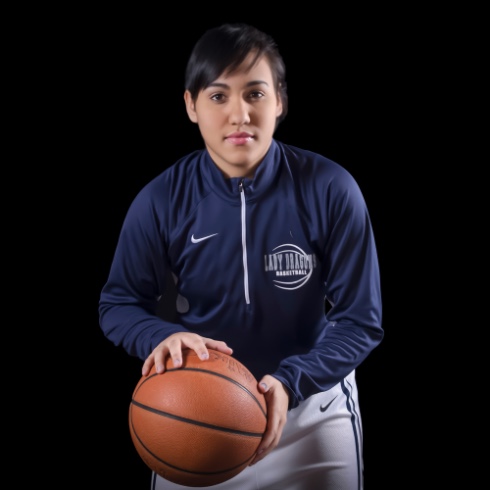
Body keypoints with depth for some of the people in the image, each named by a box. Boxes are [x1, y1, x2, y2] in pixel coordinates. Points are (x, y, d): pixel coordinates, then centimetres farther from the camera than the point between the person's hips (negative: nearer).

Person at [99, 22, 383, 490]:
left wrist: (290, 382, -28)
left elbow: (361, 321, -13)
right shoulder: (161, 201, -15)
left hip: (312, 409, 0)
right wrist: (164, 337, -24)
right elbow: (118, 304, -3)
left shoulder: (331, 190, -18)